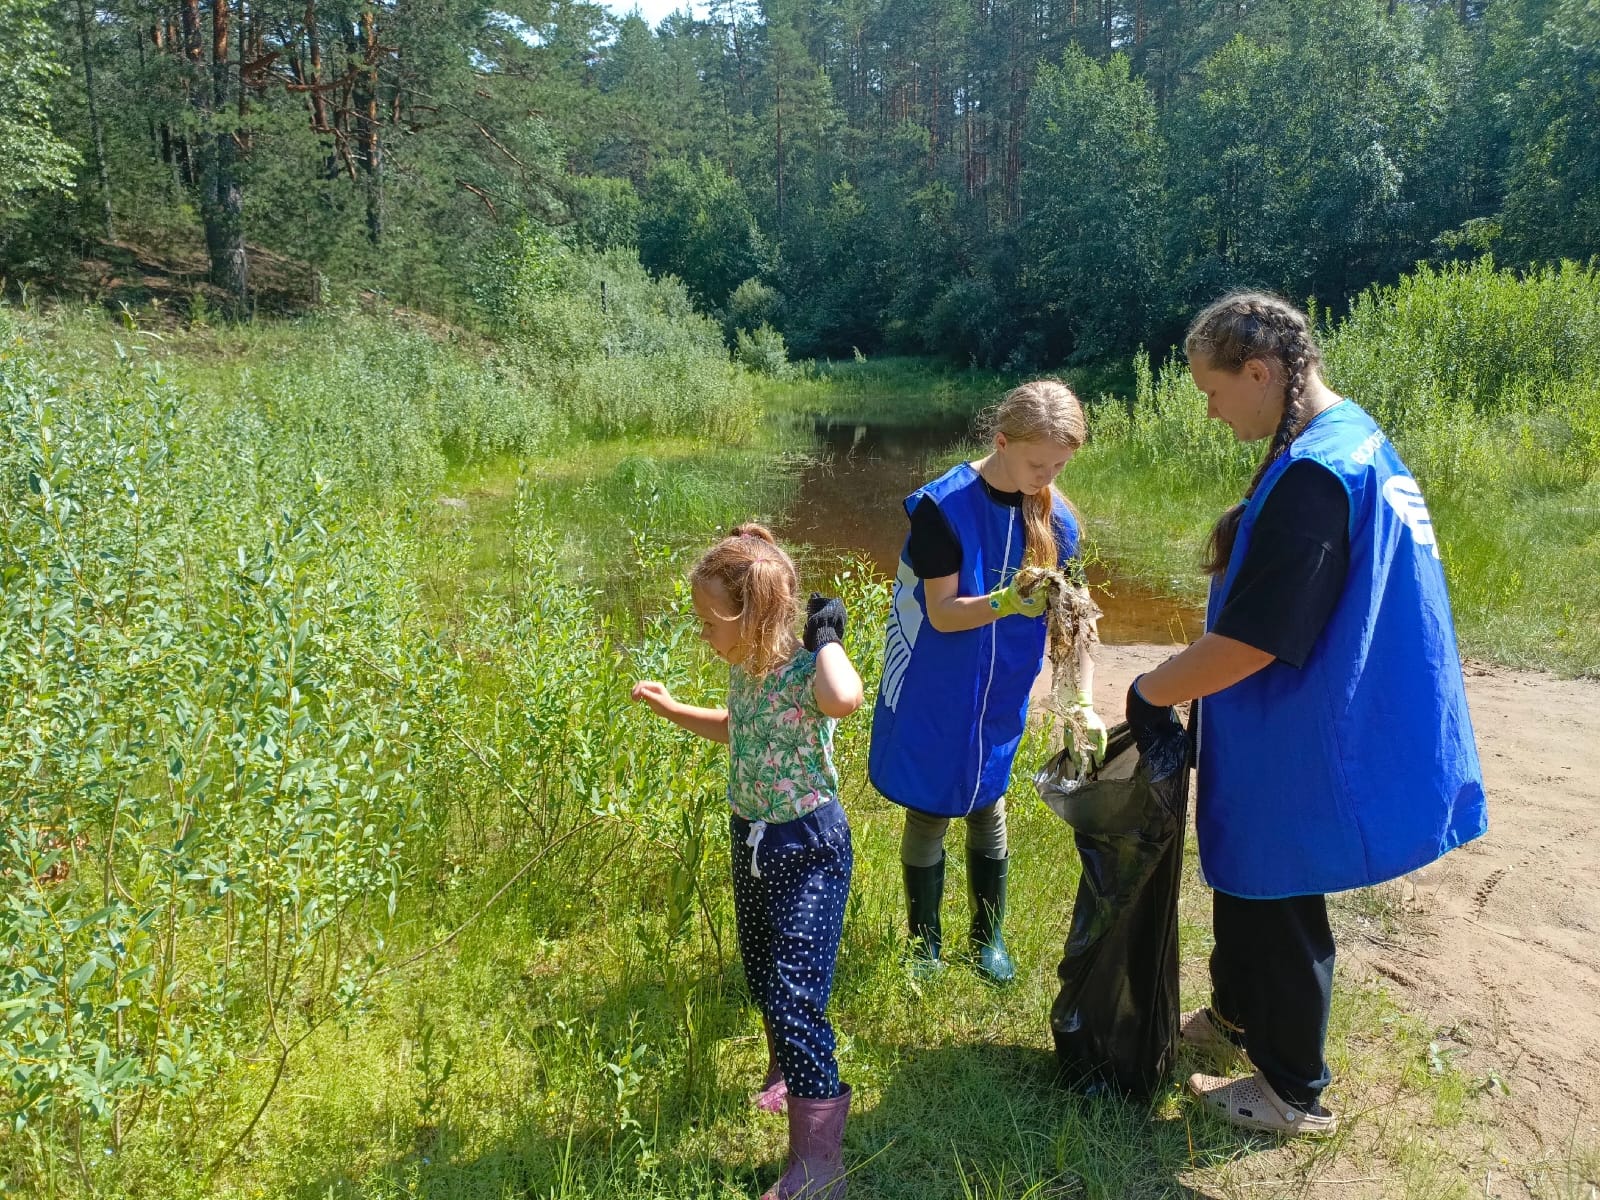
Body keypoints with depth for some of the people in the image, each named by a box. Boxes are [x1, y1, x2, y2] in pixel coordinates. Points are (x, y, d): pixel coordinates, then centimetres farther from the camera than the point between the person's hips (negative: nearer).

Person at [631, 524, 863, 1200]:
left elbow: (846, 698, -53)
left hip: (808, 848, -9)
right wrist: (668, 708, 19)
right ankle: (786, 1074, 53)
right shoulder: (744, 668, 0)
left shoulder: (804, 673, -26)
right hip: (751, 838, 9)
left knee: (795, 998, -8)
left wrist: (826, 635, -36)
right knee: (760, 974, 25)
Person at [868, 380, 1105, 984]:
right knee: (928, 815, 8)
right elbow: (943, 614, -20)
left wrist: (1084, 702, -16)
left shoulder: (1057, 519, -7)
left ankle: (989, 936, 35)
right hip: (934, 697, -4)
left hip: (999, 699, 4)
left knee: (987, 809, 17)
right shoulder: (944, 506, -21)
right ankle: (925, 946, 27)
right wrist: (1008, 603, -37)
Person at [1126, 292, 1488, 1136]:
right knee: (1245, 878, 25)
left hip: (1296, 748, -9)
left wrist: (1151, 693, -15)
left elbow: (1248, 644, -28)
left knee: (1277, 906, 8)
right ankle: (1238, 1011, 47)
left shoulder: (1313, 475, -27)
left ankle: (1293, 1093, 28)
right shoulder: (1355, 437, 6)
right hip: (1296, 727, 9)